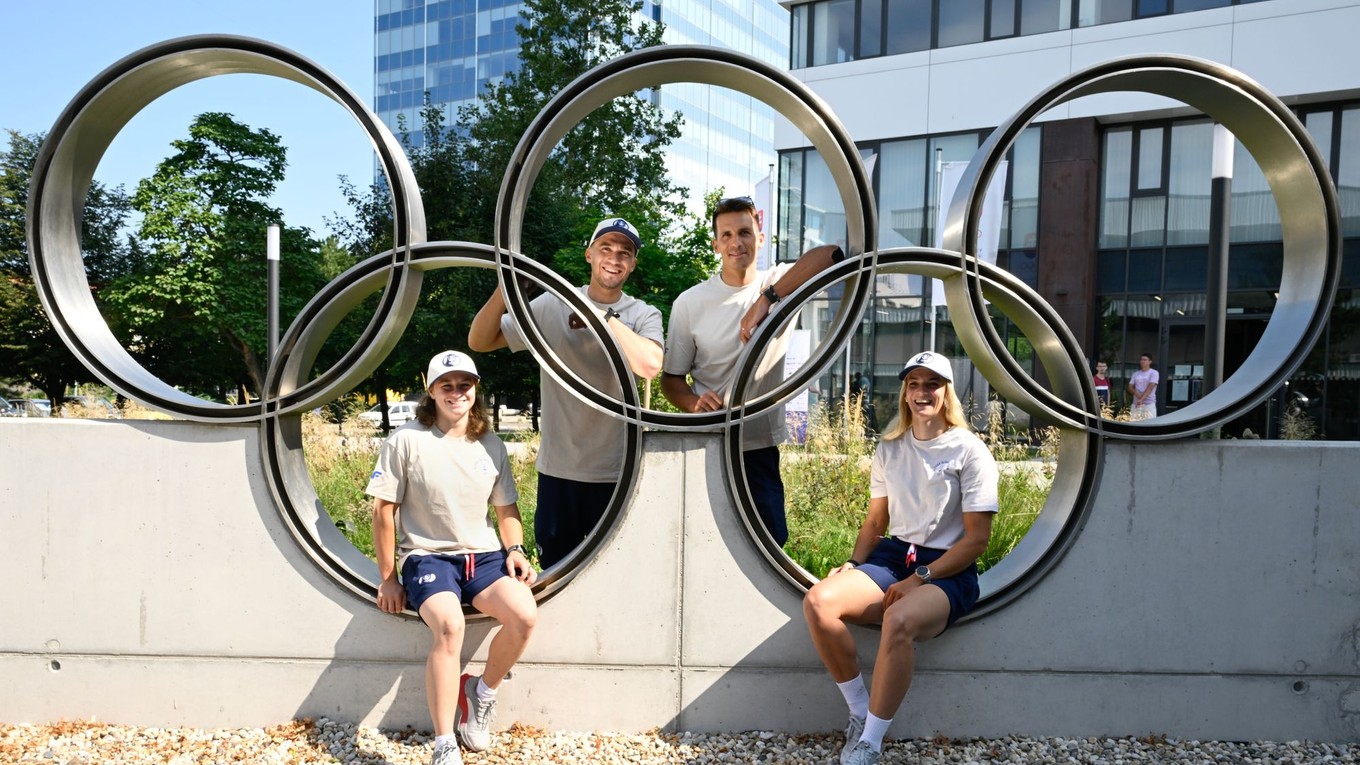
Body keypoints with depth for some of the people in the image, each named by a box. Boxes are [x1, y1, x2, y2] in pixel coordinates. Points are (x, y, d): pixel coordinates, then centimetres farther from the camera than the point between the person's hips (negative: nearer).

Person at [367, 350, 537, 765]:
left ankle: (482, 693, 5)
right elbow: (383, 510, -4)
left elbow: (507, 509, 16)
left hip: (483, 555, 4)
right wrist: (388, 578, -3)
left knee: (524, 614, -24)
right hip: (428, 557, -4)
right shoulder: (406, 441, -6)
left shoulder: (491, 446, 7)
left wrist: (515, 550, -2)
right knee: (449, 626, -33)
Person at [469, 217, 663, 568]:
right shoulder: (552, 306, 1)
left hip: (617, 473, -1)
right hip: (558, 470, 1)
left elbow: (649, 365, -24)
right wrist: (505, 288, -16)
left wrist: (602, 316, -23)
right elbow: (479, 341, 0)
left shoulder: (643, 315, -2)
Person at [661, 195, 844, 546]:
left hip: (761, 449, 1)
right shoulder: (689, 302, -3)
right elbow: (671, 378, 0)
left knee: (772, 541, 7)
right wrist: (695, 402, -22)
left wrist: (766, 298, -31)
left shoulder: (781, 283, -2)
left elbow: (831, 254, -22)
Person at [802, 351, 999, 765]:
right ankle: (861, 713, -6)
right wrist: (853, 565, -1)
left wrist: (919, 579, -15)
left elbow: (978, 537, -7)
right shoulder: (889, 449, 11)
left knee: (898, 620, -38)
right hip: (893, 556, 5)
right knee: (817, 601, -24)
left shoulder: (969, 451, -4)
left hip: (948, 570, -5)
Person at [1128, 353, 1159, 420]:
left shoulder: (1153, 373, -2)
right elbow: (1130, 387, 11)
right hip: (1135, 404, 5)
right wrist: (1136, 393, -12)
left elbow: (1150, 387, -13)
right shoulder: (1136, 374, 14)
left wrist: (1141, 399, -23)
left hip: (1149, 404, -5)